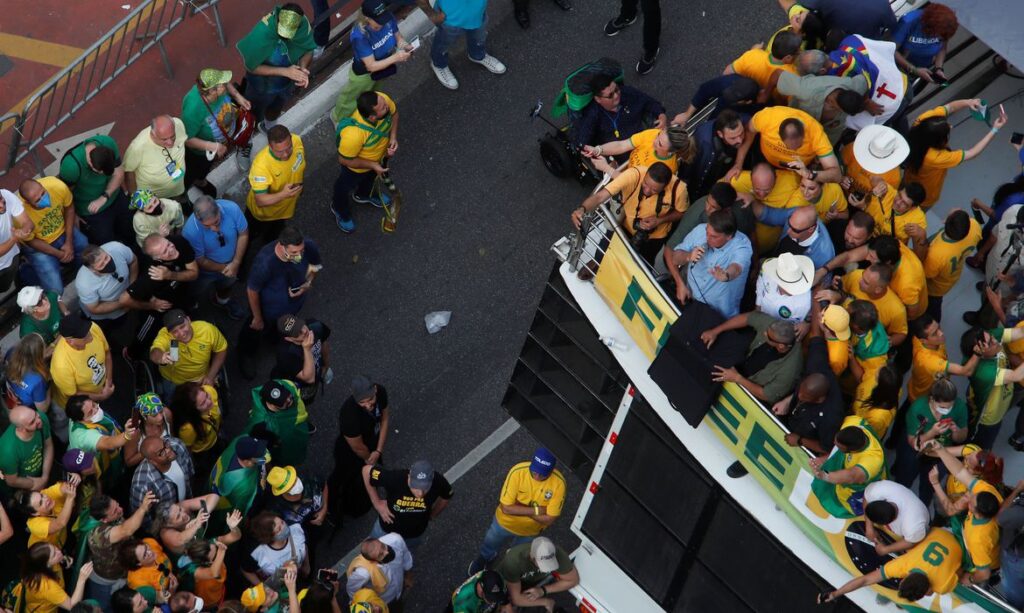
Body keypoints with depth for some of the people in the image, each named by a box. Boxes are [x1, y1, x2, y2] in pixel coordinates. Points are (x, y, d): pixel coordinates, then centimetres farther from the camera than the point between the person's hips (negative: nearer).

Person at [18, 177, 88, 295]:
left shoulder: (57, 186, -30)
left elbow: (69, 208, -8)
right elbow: (31, 241, -16)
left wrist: (69, 242, -10)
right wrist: (59, 254, -13)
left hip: (63, 231, 4)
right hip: (39, 246, -4)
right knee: (55, 291, -12)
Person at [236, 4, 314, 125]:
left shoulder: (303, 24, -29)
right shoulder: (262, 32, -40)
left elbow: (308, 50, -10)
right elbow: (251, 67, -30)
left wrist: (303, 68, -32)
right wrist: (285, 71, -36)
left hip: (286, 83, 4)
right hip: (262, 86, -4)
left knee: (275, 110, 34)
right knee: (254, 117, 24)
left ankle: (269, 127, 65)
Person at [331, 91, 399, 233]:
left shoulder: (383, 99, -36)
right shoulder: (353, 134, -50)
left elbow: (394, 113, -9)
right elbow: (345, 160, -29)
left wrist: (393, 137, -19)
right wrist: (372, 165, -23)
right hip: (357, 166, -5)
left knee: (371, 178, 37)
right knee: (345, 189, 29)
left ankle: (364, 195, 71)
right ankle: (340, 210, 62)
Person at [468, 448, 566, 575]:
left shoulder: (558, 483, -32)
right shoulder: (518, 472, -35)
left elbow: (549, 519, -27)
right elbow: (506, 507, -32)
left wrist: (519, 509, -31)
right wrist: (535, 510, -34)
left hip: (530, 531, 1)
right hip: (505, 523, 0)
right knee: (489, 548, 28)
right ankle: (482, 560, 62)